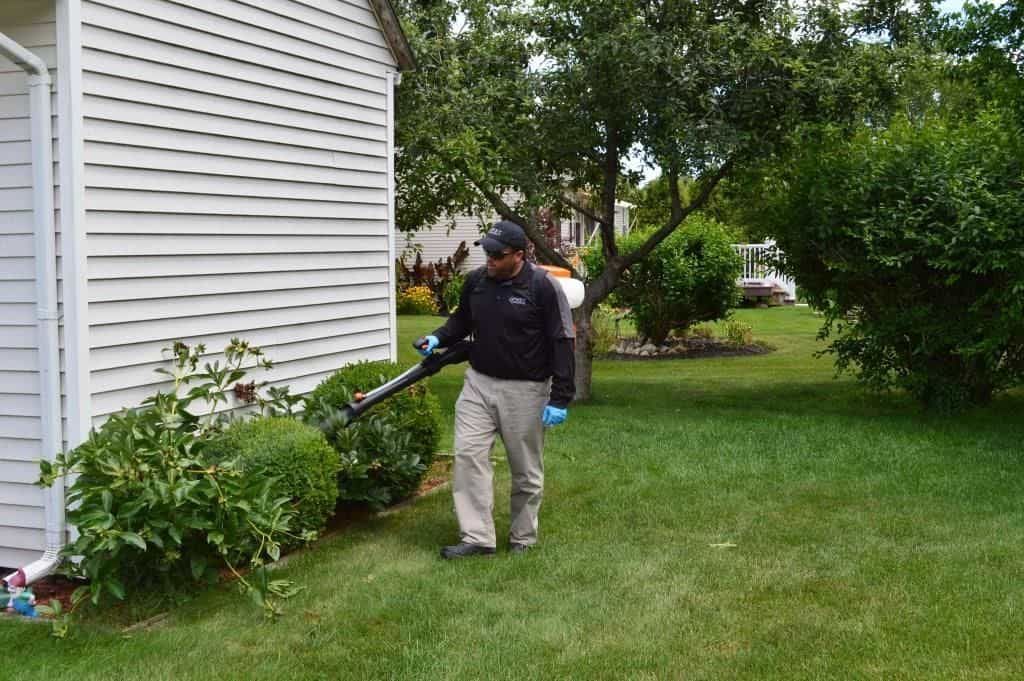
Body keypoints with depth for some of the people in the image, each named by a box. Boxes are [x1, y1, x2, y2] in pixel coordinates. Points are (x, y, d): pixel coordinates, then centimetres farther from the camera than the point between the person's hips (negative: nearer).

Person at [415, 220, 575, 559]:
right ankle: (477, 537, 1)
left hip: (524, 390, -4)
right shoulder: (475, 280, 2)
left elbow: (562, 343, -13)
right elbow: (461, 320, 22)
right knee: (468, 454, -5)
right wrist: (439, 338, 2)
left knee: (526, 469, 7)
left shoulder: (543, 286, -14)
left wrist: (560, 398, -17)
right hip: (478, 382, 5)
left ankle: (522, 538, 23)